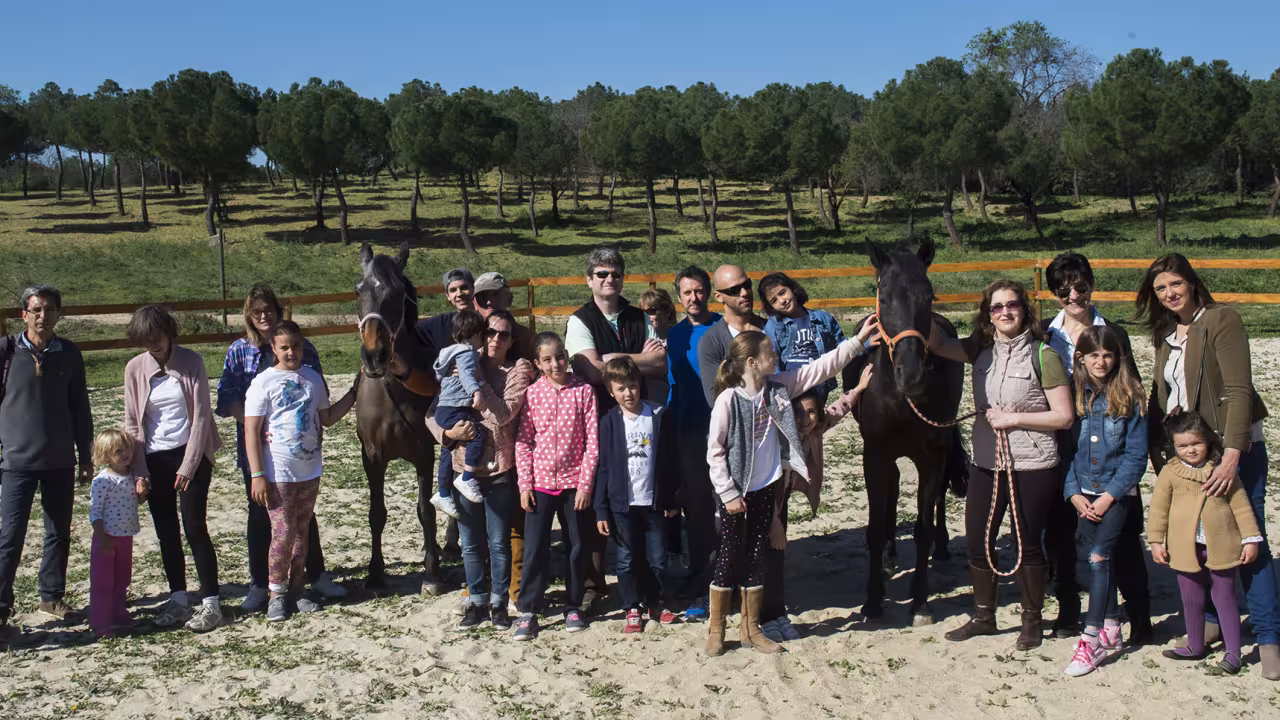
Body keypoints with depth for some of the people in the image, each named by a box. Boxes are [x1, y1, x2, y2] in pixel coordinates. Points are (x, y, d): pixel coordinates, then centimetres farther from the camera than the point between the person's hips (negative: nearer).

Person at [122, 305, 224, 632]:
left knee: (194, 527, -6)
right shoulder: (135, 368, 0)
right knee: (166, 532, 8)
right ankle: (178, 599, 20)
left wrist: (189, 465, -12)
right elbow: (132, 423, 3)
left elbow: (201, 416, -9)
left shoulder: (191, 361, -8)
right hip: (155, 458, 3)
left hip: (191, 453, -3)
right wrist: (139, 471, -3)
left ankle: (211, 603, 1)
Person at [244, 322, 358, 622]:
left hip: (310, 471, 5)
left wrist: (354, 392, 10)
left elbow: (327, 418, 17)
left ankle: (296, 590, 21)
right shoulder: (264, 382, -7)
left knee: (301, 533, 11)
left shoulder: (313, 378, 7)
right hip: (278, 473, -5)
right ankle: (277, 592, 10)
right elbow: (251, 432, -9)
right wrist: (257, 475, -14)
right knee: (283, 533, -6)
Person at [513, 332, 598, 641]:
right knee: (535, 548, 1)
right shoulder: (533, 393, -2)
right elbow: (523, 442, 1)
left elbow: (592, 441, -6)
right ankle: (528, 611, 10)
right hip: (540, 482, 0)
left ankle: (574, 607, 25)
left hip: (574, 482, 0)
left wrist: (586, 483, -9)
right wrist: (524, 484, -4)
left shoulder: (583, 391, -6)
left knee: (576, 546, 11)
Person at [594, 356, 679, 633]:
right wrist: (601, 510, -5)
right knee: (627, 559, 6)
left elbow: (666, 460, 5)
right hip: (622, 503, -1)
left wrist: (671, 500, 5)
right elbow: (602, 467, -2)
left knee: (658, 558, 8)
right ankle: (632, 609, 19)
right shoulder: (609, 422, -3)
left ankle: (658, 604, 26)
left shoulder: (657, 415, 0)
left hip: (653, 501, 1)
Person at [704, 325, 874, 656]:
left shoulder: (778, 387, -2)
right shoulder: (728, 399, -18)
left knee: (756, 558, 12)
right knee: (729, 558, 3)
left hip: (764, 489, 6)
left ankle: (750, 629, 23)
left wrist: (857, 341, -5)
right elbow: (714, 451, -15)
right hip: (735, 492, -5)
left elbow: (820, 367, 0)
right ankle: (716, 631, 16)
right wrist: (728, 494, -14)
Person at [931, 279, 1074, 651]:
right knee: (977, 540, 10)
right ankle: (983, 616, 29)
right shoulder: (981, 350, 5)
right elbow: (938, 344, 1)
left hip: (1032, 467, -5)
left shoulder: (1043, 355, -10)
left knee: (1027, 544, 7)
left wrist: (1013, 418, -17)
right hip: (986, 463, 5)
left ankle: (1032, 621, 26)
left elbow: (1064, 416, -11)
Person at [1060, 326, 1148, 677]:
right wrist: (1074, 494, -5)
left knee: (1099, 556, -14)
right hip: (1084, 493, 3)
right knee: (1103, 559, 10)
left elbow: (1136, 454, -6)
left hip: (1117, 493, -3)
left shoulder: (1129, 396, -5)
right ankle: (1111, 631, 22)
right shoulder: (1073, 394, 2)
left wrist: (1109, 496, -12)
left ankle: (1091, 640, -11)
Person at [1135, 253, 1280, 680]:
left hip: (1234, 447, -6)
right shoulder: (1165, 334, 11)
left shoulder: (1222, 321, -11)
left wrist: (1232, 456, -26)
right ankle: (1213, 620, 22)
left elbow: (1239, 390, -19)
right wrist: (1156, 448, 6)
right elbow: (1160, 394, 15)